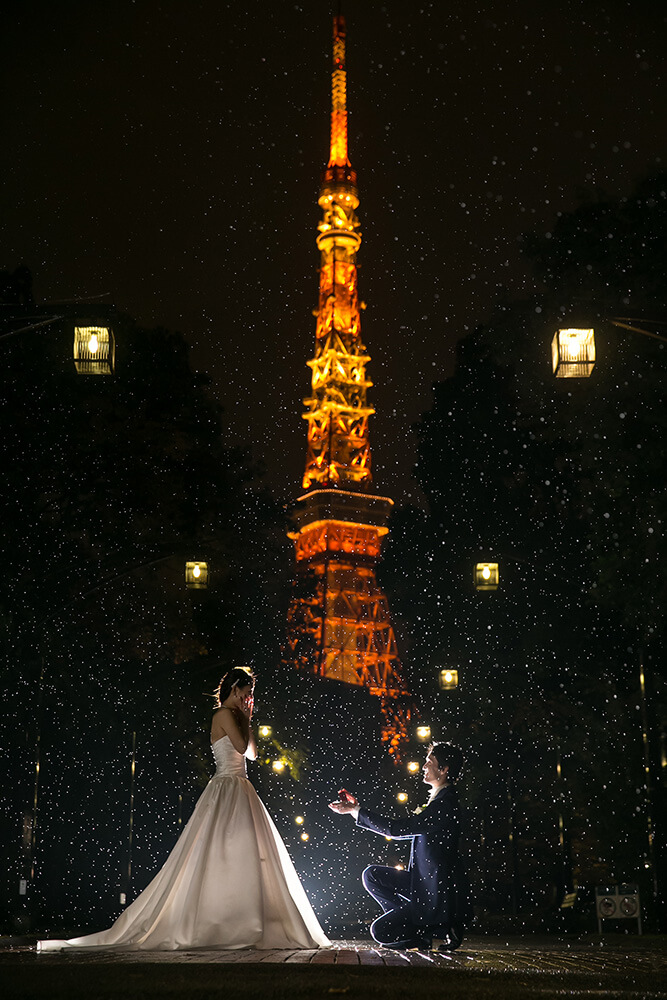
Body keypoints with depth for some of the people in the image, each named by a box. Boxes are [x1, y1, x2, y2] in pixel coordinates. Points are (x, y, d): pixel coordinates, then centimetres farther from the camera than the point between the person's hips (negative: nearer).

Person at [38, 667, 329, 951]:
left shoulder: (233, 716, 20)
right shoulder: (225, 714, -8)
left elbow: (252, 753, 23)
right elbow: (242, 747, -18)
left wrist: (247, 721, 17)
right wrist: (244, 719, -4)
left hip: (239, 793, 10)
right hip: (227, 792, -10)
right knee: (225, 857, -12)